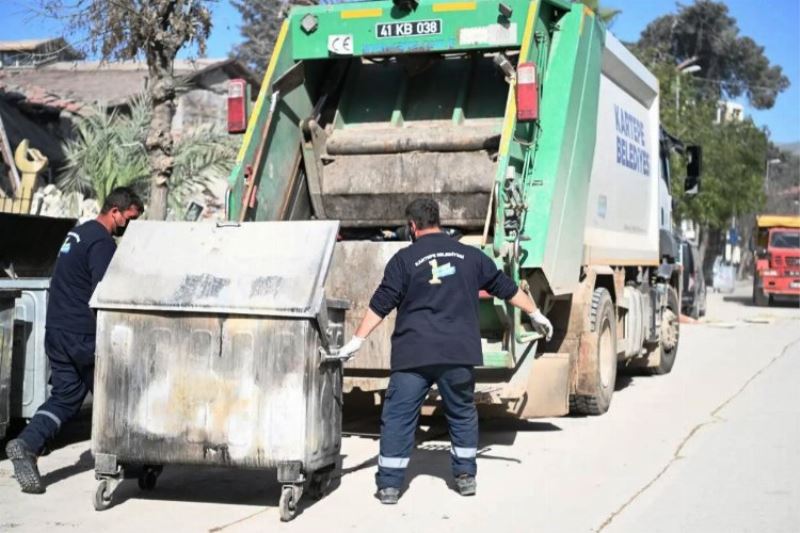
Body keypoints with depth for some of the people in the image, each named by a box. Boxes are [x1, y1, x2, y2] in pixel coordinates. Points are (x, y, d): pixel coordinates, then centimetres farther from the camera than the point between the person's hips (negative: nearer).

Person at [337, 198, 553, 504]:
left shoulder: (404, 259, 0)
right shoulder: (469, 256, 11)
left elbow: (380, 305, -3)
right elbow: (506, 287, 19)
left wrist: (357, 340, 2)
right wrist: (535, 313, 31)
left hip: (414, 353, -3)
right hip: (459, 353, 3)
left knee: (398, 416, 3)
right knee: (462, 413, 19)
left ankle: (389, 485, 1)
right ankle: (466, 476, 23)